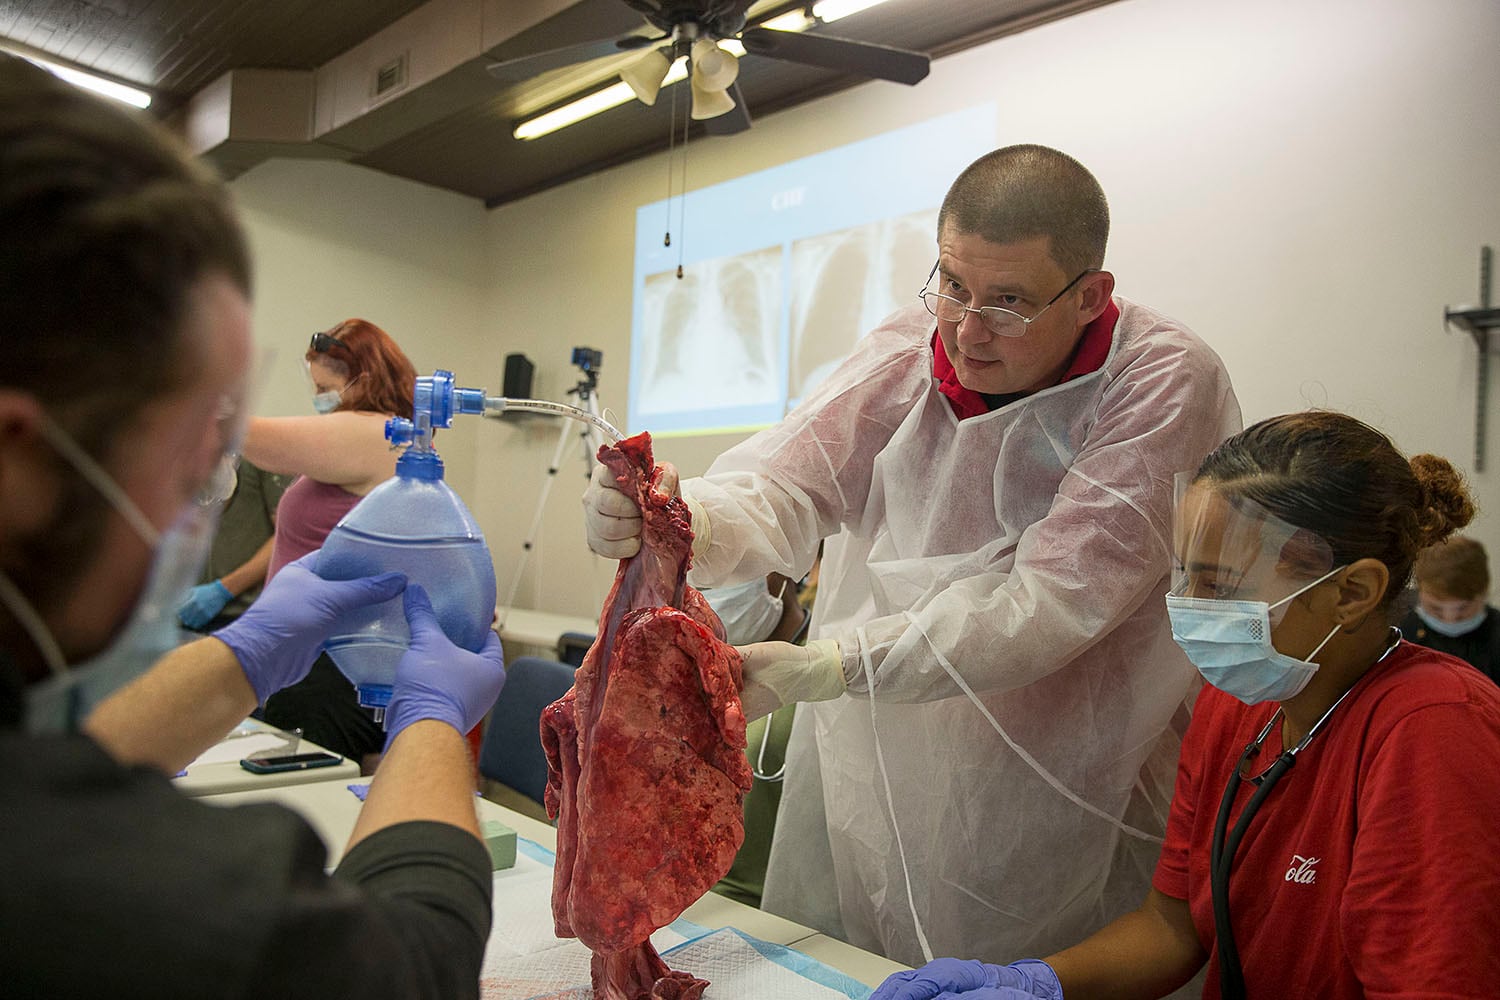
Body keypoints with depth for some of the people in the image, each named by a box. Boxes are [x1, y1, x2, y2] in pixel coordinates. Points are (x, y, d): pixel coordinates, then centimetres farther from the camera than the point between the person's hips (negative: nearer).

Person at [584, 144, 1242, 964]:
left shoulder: (1167, 382, -17)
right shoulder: (908, 349, -5)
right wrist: (678, 524, -39)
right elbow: (783, 486, -15)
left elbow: (1054, 602, -26)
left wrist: (815, 668, -35)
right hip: (867, 773, 4)